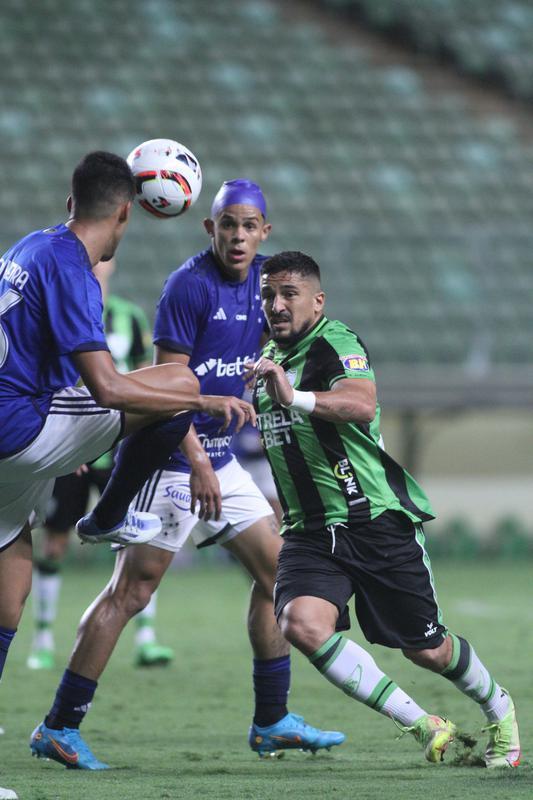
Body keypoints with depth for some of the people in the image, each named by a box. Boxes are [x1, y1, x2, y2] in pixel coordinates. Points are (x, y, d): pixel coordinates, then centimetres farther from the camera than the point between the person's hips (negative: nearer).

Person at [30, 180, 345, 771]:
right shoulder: (190, 285, -17)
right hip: (171, 460, -9)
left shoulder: (260, 280, 7)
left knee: (274, 568, 10)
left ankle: (272, 721, 18)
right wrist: (197, 465, -23)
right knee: (130, 591, -10)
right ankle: (57, 727, -6)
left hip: (218, 458, 9)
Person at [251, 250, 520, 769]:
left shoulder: (336, 343, -12)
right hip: (310, 535, 6)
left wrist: (294, 397, -50)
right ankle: (421, 726, -15)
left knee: (426, 649, 5)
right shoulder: (266, 360, 12)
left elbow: (362, 404, -35)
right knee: (301, 623, -24)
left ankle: (498, 711, 39)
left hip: (377, 521, -6)